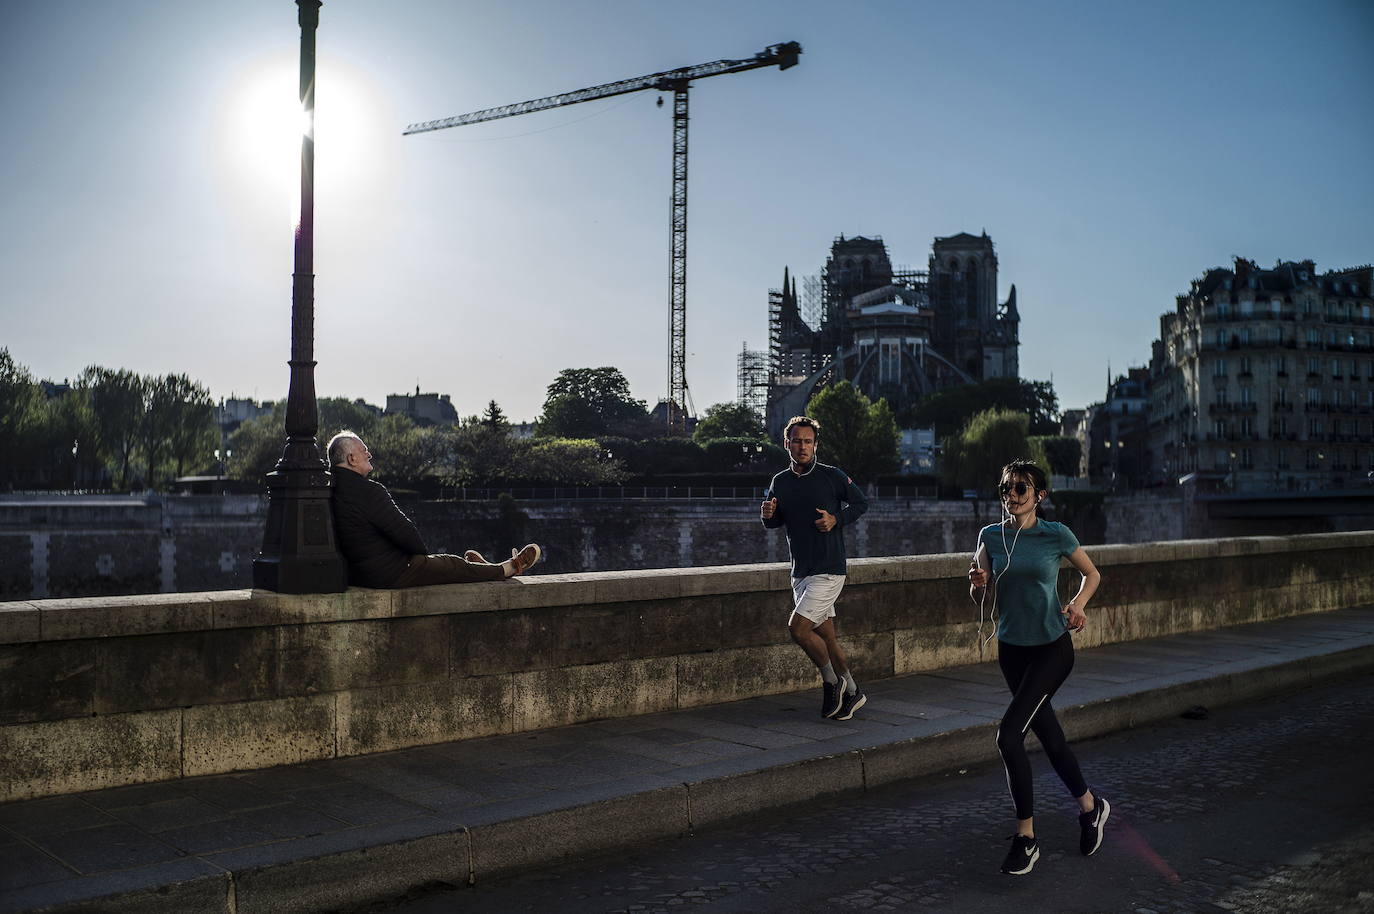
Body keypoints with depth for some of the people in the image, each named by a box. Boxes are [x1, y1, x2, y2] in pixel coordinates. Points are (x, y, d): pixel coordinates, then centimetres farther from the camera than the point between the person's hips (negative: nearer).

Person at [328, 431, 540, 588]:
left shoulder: (332, 491, 4)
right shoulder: (369, 492, -25)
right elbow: (404, 532, -22)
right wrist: (423, 552, -1)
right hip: (391, 574, -9)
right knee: (456, 565, 10)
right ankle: (511, 568, 30)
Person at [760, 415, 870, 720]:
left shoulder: (832, 476, -7)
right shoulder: (780, 482, 7)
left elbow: (861, 503, 4)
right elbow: (774, 522, 18)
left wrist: (836, 519, -12)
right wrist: (767, 515, -5)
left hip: (829, 571, -6)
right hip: (800, 573, 6)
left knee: (797, 627, -15)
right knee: (825, 637, 10)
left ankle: (832, 682, 5)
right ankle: (851, 692, 25)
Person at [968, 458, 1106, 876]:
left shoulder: (1056, 535, -9)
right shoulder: (990, 536, 0)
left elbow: (1091, 574, 7)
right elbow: (981, 599, 6)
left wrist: (1077, 604, -12)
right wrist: (978, 585, -17)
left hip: (1052, 647, -5)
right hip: (1011, 648, 5)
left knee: (1009, 735, -17)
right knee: (1048, 735, 15)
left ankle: (1025, 837, -4)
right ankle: (1090, 805, 40)